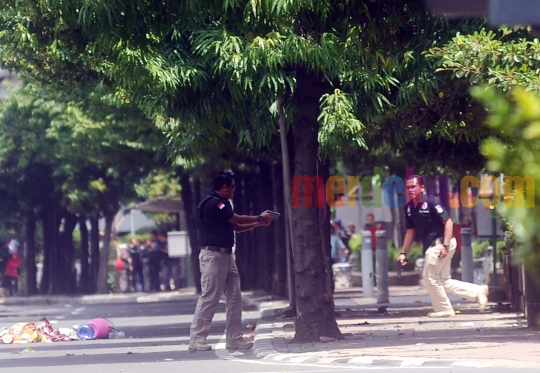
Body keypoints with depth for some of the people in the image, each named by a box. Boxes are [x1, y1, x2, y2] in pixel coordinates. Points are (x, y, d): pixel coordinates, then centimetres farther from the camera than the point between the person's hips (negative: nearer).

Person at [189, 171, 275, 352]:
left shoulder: (222, 204, 18)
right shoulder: (212, 204, -15)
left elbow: (237, 227, 19)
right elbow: (238, 220, -12)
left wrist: (259, 223, 10)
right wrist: (260, 218, 1)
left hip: (226, 256, 10)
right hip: (213, 255, -10)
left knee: (234, 298, 8)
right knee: (209, 299, -9)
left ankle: (234, 338, 12)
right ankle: (196, 339, -6)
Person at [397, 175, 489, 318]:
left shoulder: (431, 202, -15)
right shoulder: (409, 207, 8)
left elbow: (448, 222, -17)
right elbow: (410, 232, 17)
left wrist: (445, 246, -24)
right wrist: (403, 253, 12)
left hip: (440, 243, -9)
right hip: (431, 247, 9)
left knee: (430, 278, -3)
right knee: (444, 281, 10)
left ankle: (444, 310, 10)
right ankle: (478, 291, 15)